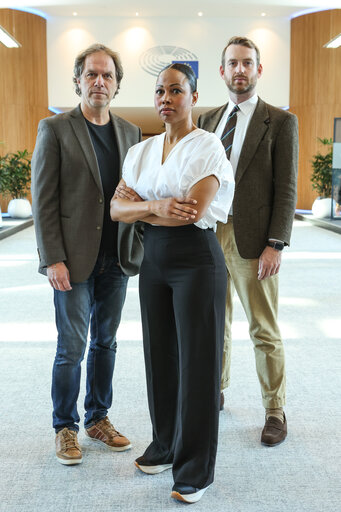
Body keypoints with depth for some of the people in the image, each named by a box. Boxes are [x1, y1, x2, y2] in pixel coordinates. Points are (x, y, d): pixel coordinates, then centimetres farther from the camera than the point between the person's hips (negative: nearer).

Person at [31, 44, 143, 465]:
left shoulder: (129, 132, 10)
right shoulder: (55, 129, -3)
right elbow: (43, 199, -7)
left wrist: (140, 247, 4)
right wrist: (52, 258, -14)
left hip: (116, 259, 5)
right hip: (74, 260, -4)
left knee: (105, 343, 14)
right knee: (72, 348, 3)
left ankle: (99, 418, 29)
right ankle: (65, 428, 21)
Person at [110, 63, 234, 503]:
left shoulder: (207, 147, -8)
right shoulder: (141, 152, 10)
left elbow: (192, 210, -20)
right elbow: (116, 208, 1)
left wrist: (139, 205, -6)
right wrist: (155, 207, -18)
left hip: (197, 260, -6)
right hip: (154, 260, 6)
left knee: (197, 359, 1)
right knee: (160, 354, 12)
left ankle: (195, 468, 14)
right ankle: (166, 444, 31)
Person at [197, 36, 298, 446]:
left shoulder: (280, 121, -1)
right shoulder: (208, 120, 13)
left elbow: (286, 189, -6)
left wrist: (275, 245, -14)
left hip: (252, 241, -4)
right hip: (208, 235, 5)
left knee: (264, 331, 2)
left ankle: (275, 412, 16)